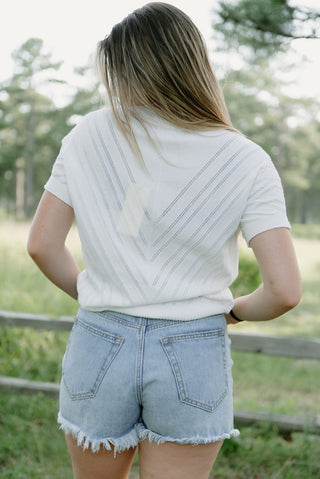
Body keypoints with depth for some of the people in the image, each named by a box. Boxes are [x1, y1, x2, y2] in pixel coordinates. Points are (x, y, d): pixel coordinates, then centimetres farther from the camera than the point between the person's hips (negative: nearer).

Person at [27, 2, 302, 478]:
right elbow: (285, 290, -14)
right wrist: (235, 310, 7)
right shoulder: (246, 162, -8)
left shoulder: (88, 137, -4)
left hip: (99, 343, 1)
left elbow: (42, 245, 0)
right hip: (194, 357, -1)